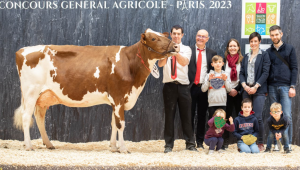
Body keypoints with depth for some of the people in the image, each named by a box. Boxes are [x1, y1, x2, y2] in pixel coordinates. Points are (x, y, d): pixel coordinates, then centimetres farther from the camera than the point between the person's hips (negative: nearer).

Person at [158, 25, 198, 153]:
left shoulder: (186, 49, 9)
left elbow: (184, 62, -11)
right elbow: (160, 64, -9)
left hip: (183, 86, 0)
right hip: (169, 86, 0)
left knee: (186, 115, 3)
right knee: (169, 115, 2)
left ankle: (190, 144, 10)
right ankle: (168, 145, 8)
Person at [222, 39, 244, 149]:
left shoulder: (242, 60, 4)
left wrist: (237, 89, -9)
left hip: (239, 92, -1)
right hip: (226, 93, 1)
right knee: (226, 117, -1)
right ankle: (225, 141, 3)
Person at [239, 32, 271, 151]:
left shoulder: (264, 55, 4)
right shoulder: (246, 57, 18)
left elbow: (265, 72, -4)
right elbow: (241, 73, 13)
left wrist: (255, 86, -12)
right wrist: (244, 85, -5)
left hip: (259, 90, -4)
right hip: (246, 90, 4)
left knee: (258, 117, -11)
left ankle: (260, 143, -3)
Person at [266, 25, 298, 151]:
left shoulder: (289, 49, 7)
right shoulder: (268, 52, 14)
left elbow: (294, 68, 3)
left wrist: (292, 86, -7)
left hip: (285, 87, -3)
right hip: (272, 87, 3)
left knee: (287, 116, -9)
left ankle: (288, 143, -3)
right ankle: (276, 143, 7)